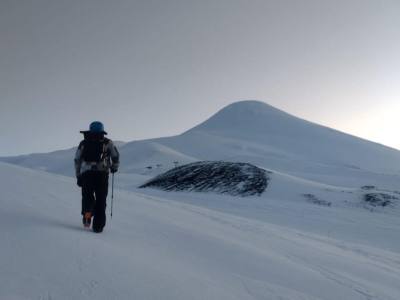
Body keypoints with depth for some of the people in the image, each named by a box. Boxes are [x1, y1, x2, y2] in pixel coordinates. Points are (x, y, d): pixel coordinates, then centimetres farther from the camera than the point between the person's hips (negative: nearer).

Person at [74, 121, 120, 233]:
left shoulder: (84, 143, 18)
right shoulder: (107, 142, 12)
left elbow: (77, 160, 14)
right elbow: (115, 156, 2)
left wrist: (78, 176, 18)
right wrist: (114, 167, 21)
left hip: (86, 173, 2)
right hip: (102, 173, -1)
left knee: (87, 196, 17)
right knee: (101, 199, 6)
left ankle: (87, 214, -11)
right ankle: (98, 225, 3)